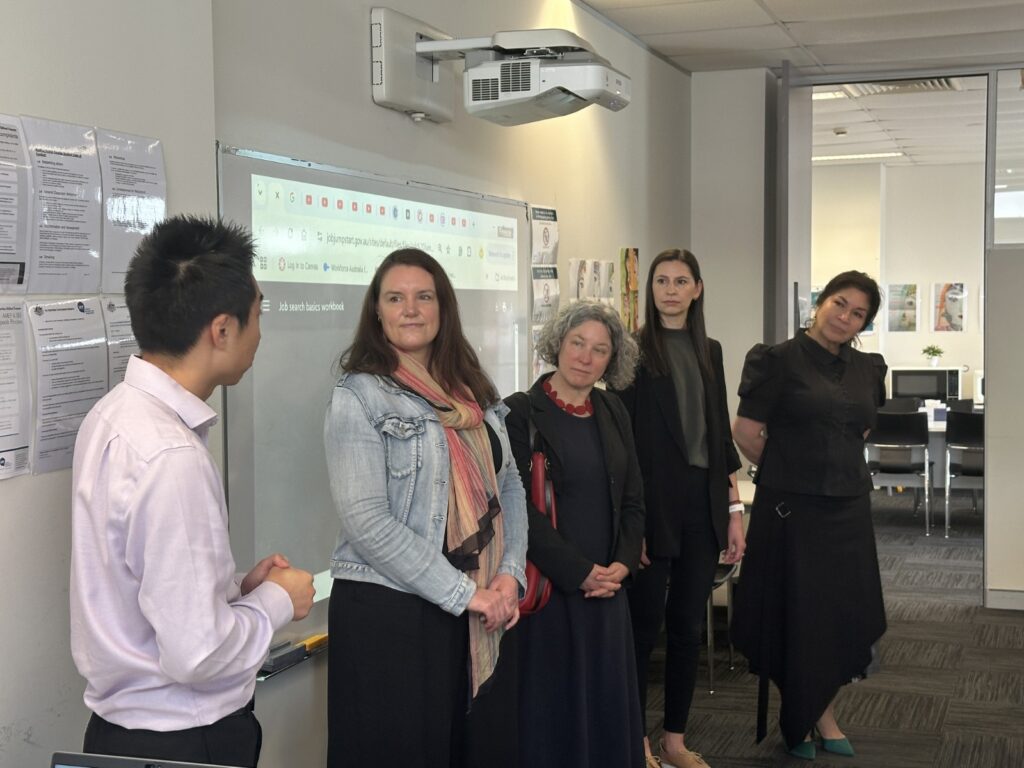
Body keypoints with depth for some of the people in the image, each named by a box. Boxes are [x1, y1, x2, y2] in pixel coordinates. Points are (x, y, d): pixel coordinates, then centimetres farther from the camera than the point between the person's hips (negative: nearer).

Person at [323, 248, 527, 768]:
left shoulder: (475, 394, 11)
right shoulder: (359, 396, -8)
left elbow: (509, 488, 14)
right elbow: (366, 519, -17)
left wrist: (511, 573, -4)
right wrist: (462, 593, -16)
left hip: (485, 612, 6)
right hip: (390, 613, -6)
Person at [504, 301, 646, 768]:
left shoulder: (612, 413, 10)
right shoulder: (521, 412, -8)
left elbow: (633, 499, 12)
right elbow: (520, 507, -13)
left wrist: (622, 563, -3)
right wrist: (580, 571, -14)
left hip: (607, 587, 5)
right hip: (548, 589, -5)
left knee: (608, 698, 10)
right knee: (553, 703, 2)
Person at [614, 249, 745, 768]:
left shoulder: (709, 351, 12)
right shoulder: (636, 350, -4)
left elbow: (720, 434, 14)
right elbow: (623, 438, -8)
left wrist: (734, 510, 10)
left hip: (702, 502, 5)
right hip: (653, 501, -5)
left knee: (688, 625, 10)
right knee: (644, 624, 2)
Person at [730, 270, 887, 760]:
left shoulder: (867, 370, 9)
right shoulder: (781, 360, -8)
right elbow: (745, 431, -8)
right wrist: (784, 469, 4)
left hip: (849, 507, 5)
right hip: (792, 506, -5)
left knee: (845, 612, 9)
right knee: (797, 615, 4)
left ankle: (821, 714, 28)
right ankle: (800, 723, 21)